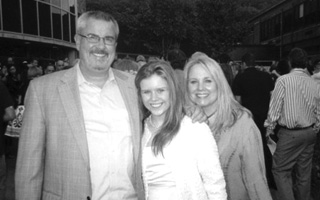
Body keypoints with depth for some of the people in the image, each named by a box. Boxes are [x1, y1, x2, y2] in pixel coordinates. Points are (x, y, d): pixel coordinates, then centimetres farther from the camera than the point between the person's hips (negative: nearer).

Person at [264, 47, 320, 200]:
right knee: (304, 172, 16)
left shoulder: (284, 80, -13)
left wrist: (269, 128, 1)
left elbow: (275, 107, -11)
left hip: (290, 133, -6)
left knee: (281, 170, 3)